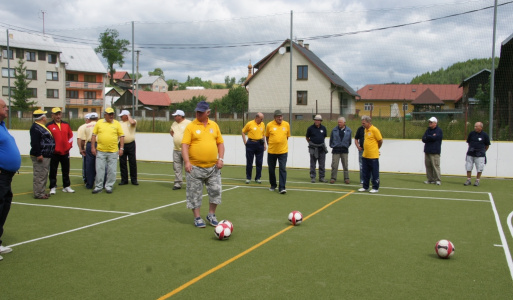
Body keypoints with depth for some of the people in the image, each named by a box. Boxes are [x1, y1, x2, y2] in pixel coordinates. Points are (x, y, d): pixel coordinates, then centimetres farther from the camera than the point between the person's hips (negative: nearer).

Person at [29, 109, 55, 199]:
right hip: (40, 157, -11)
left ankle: (42, 192, 24)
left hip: (46, 156, 11)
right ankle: (38, 194, -4)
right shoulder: (35, 127, -15)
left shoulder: (42, 127, 19)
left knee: (44, 175, 16)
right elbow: (34, 143, -23)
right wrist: (38, 154, -25)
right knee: (39, 175, -8)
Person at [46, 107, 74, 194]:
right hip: (54, 153, -4)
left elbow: (71, 135, 17)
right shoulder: (49, 126, -5)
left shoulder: (66, 125, 9)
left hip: (65, 152, 4)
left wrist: (69, 145, 7)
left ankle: (66, 186, 21)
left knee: (66, 171, 11)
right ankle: (53, 188, 7)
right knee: (53, 171, 0)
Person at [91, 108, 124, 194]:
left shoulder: (117, 124, 4)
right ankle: (98, 187, 13)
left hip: (113, 151, 0)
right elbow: (94, 135, 7)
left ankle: (109, 186, 16)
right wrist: (93, 147, 1)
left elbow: (122, 136, 5)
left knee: (112, 170, 4)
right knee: (99, 169, 3)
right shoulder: (99, 123, 5)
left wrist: (121, 148, -2)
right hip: (100, 151, 0)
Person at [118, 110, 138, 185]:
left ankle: (134, 179, 8)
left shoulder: (133, 121, 1)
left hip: (131, 144, -4)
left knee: (133, 162, 0)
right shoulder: (119, 123, 14)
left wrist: (129, 116, -7)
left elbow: (132, 122, -24)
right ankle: (124, 180, 12)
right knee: (122, 163, 4)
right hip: (122, 144, 4)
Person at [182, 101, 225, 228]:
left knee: (215, 190, 6)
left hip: (213, 166, 3)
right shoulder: (191, 126, -4)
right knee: (194, 193, 3)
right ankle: (197, 218, 18)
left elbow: (220, 143, 13)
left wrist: (221, 158, 0)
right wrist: (187, 162, -20)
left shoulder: (214, 125, 9)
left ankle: (211, 215, 24)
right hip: (195, 167, -3)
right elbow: (185, 145, -9)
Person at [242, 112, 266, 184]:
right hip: (251, 144, -3)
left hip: (260, 144, 3)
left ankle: (258, 178, 13)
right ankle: (248, 178, 13)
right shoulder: (250, 124, -4)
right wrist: (245, 142, -2)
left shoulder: (263, 124, 8)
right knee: (249, 162, 3)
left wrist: (264, 144, 13)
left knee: (259, 162, 4)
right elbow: (243, 132, 4)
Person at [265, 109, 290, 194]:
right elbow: (267, 136, 10)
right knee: (271, 169, 10)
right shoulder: (269, 125, -4)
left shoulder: (286, 124, 1)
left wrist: (283, 144, 10)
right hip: (271, 151, 0)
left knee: (283, 169, -8)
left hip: (283, 151, 0)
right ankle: (273, 185, 29)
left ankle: (282, 188, -6)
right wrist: (270, 145, 9)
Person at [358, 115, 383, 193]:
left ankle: (375, 188, 11)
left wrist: (376, 148, 6)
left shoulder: (374, 130, -13)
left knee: (375, 173, 3)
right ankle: (365, 187, 22)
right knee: (365, 172, 12)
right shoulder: (366, 130, 10)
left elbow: (380, 141, -8)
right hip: (365, 155, 7)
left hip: (373, 156, -7)